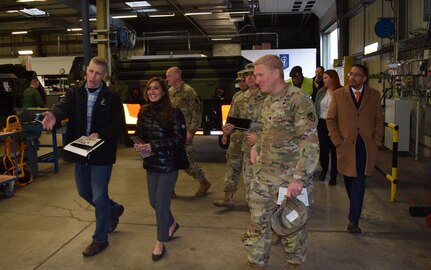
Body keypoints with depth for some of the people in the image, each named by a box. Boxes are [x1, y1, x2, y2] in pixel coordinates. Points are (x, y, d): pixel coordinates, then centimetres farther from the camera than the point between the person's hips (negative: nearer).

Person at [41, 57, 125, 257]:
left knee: (99, 198, 1)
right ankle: (114, 210, 45)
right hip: (80, 153, 5)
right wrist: (53, 115, -40)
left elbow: (119, 125, -10)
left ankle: (100, 239, 20)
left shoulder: (112, 97, -7)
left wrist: (100, 134, -25)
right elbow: (64, 107, -17)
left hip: (101, 154, -5)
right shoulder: (74, 94, 3)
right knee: (84, 192, 20)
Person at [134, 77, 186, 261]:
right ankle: (172, 224, 45)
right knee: (153, 201, 16)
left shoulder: (174, 112, -14)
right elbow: (139, 134, 13)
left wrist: (153, 146, -23)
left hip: (168, 164, -6)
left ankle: (160, 243, 21)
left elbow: (180, 139, -17)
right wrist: (138, 145, -10)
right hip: (151, 164, 6)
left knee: (161, 202, 1)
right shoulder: (144, 112, 3)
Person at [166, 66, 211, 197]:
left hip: (184, 133, -7)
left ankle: (204, 183, 22)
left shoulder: (188, 91, -12)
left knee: (187, 162, 0)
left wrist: (191, 131, -18)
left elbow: (197, 114, -14)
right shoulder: (169, 92, 11)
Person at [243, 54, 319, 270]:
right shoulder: (268, 101, 10)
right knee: (258, 222, 13)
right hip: (263, 175, 7)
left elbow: (310, 142, -19)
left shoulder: (298, 100, -15)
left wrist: (298, 178, -24)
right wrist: (256, 148, 7)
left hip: (290, 177, -7)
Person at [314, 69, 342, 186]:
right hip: (322, 124, 3)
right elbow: (316, 108, 8)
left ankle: (333, 176, 21)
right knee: (323, 150, 4)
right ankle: (324, 170, 32)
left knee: (334, 151, 6)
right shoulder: (321, 92, 6)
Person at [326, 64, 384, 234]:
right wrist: (337, 141, -4)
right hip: (346, 146, 1)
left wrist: (376, 142, 0)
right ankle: (355, 211, 34)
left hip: (366, 147, 0)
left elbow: (379, 120, 10)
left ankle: (353, 220, 3)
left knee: (358, 183, -4)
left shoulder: (374, 95, 7)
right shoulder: (338, 94, 4)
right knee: (350, 182, 11)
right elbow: (331, 119, 5)